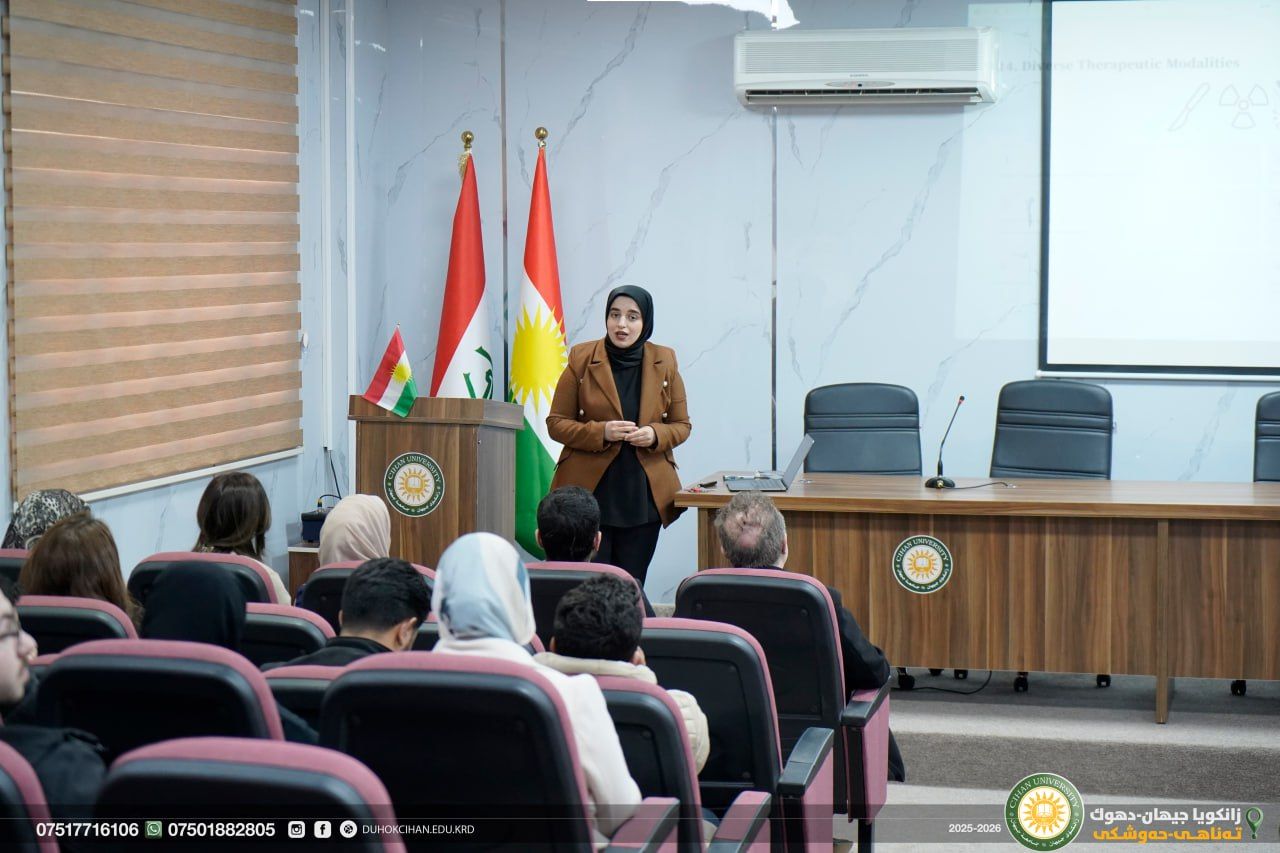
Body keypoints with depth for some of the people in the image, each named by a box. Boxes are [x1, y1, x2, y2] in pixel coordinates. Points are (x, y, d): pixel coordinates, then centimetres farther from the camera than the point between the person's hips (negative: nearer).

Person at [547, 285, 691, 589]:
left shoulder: (664, 362, 6)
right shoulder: (581, 359, 0)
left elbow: (682, 425, 12)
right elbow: (556, 423, 1)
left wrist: (655, 435, -11)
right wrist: (600, 432, -16)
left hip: (644, 498, 2)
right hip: (589, 493, -2)